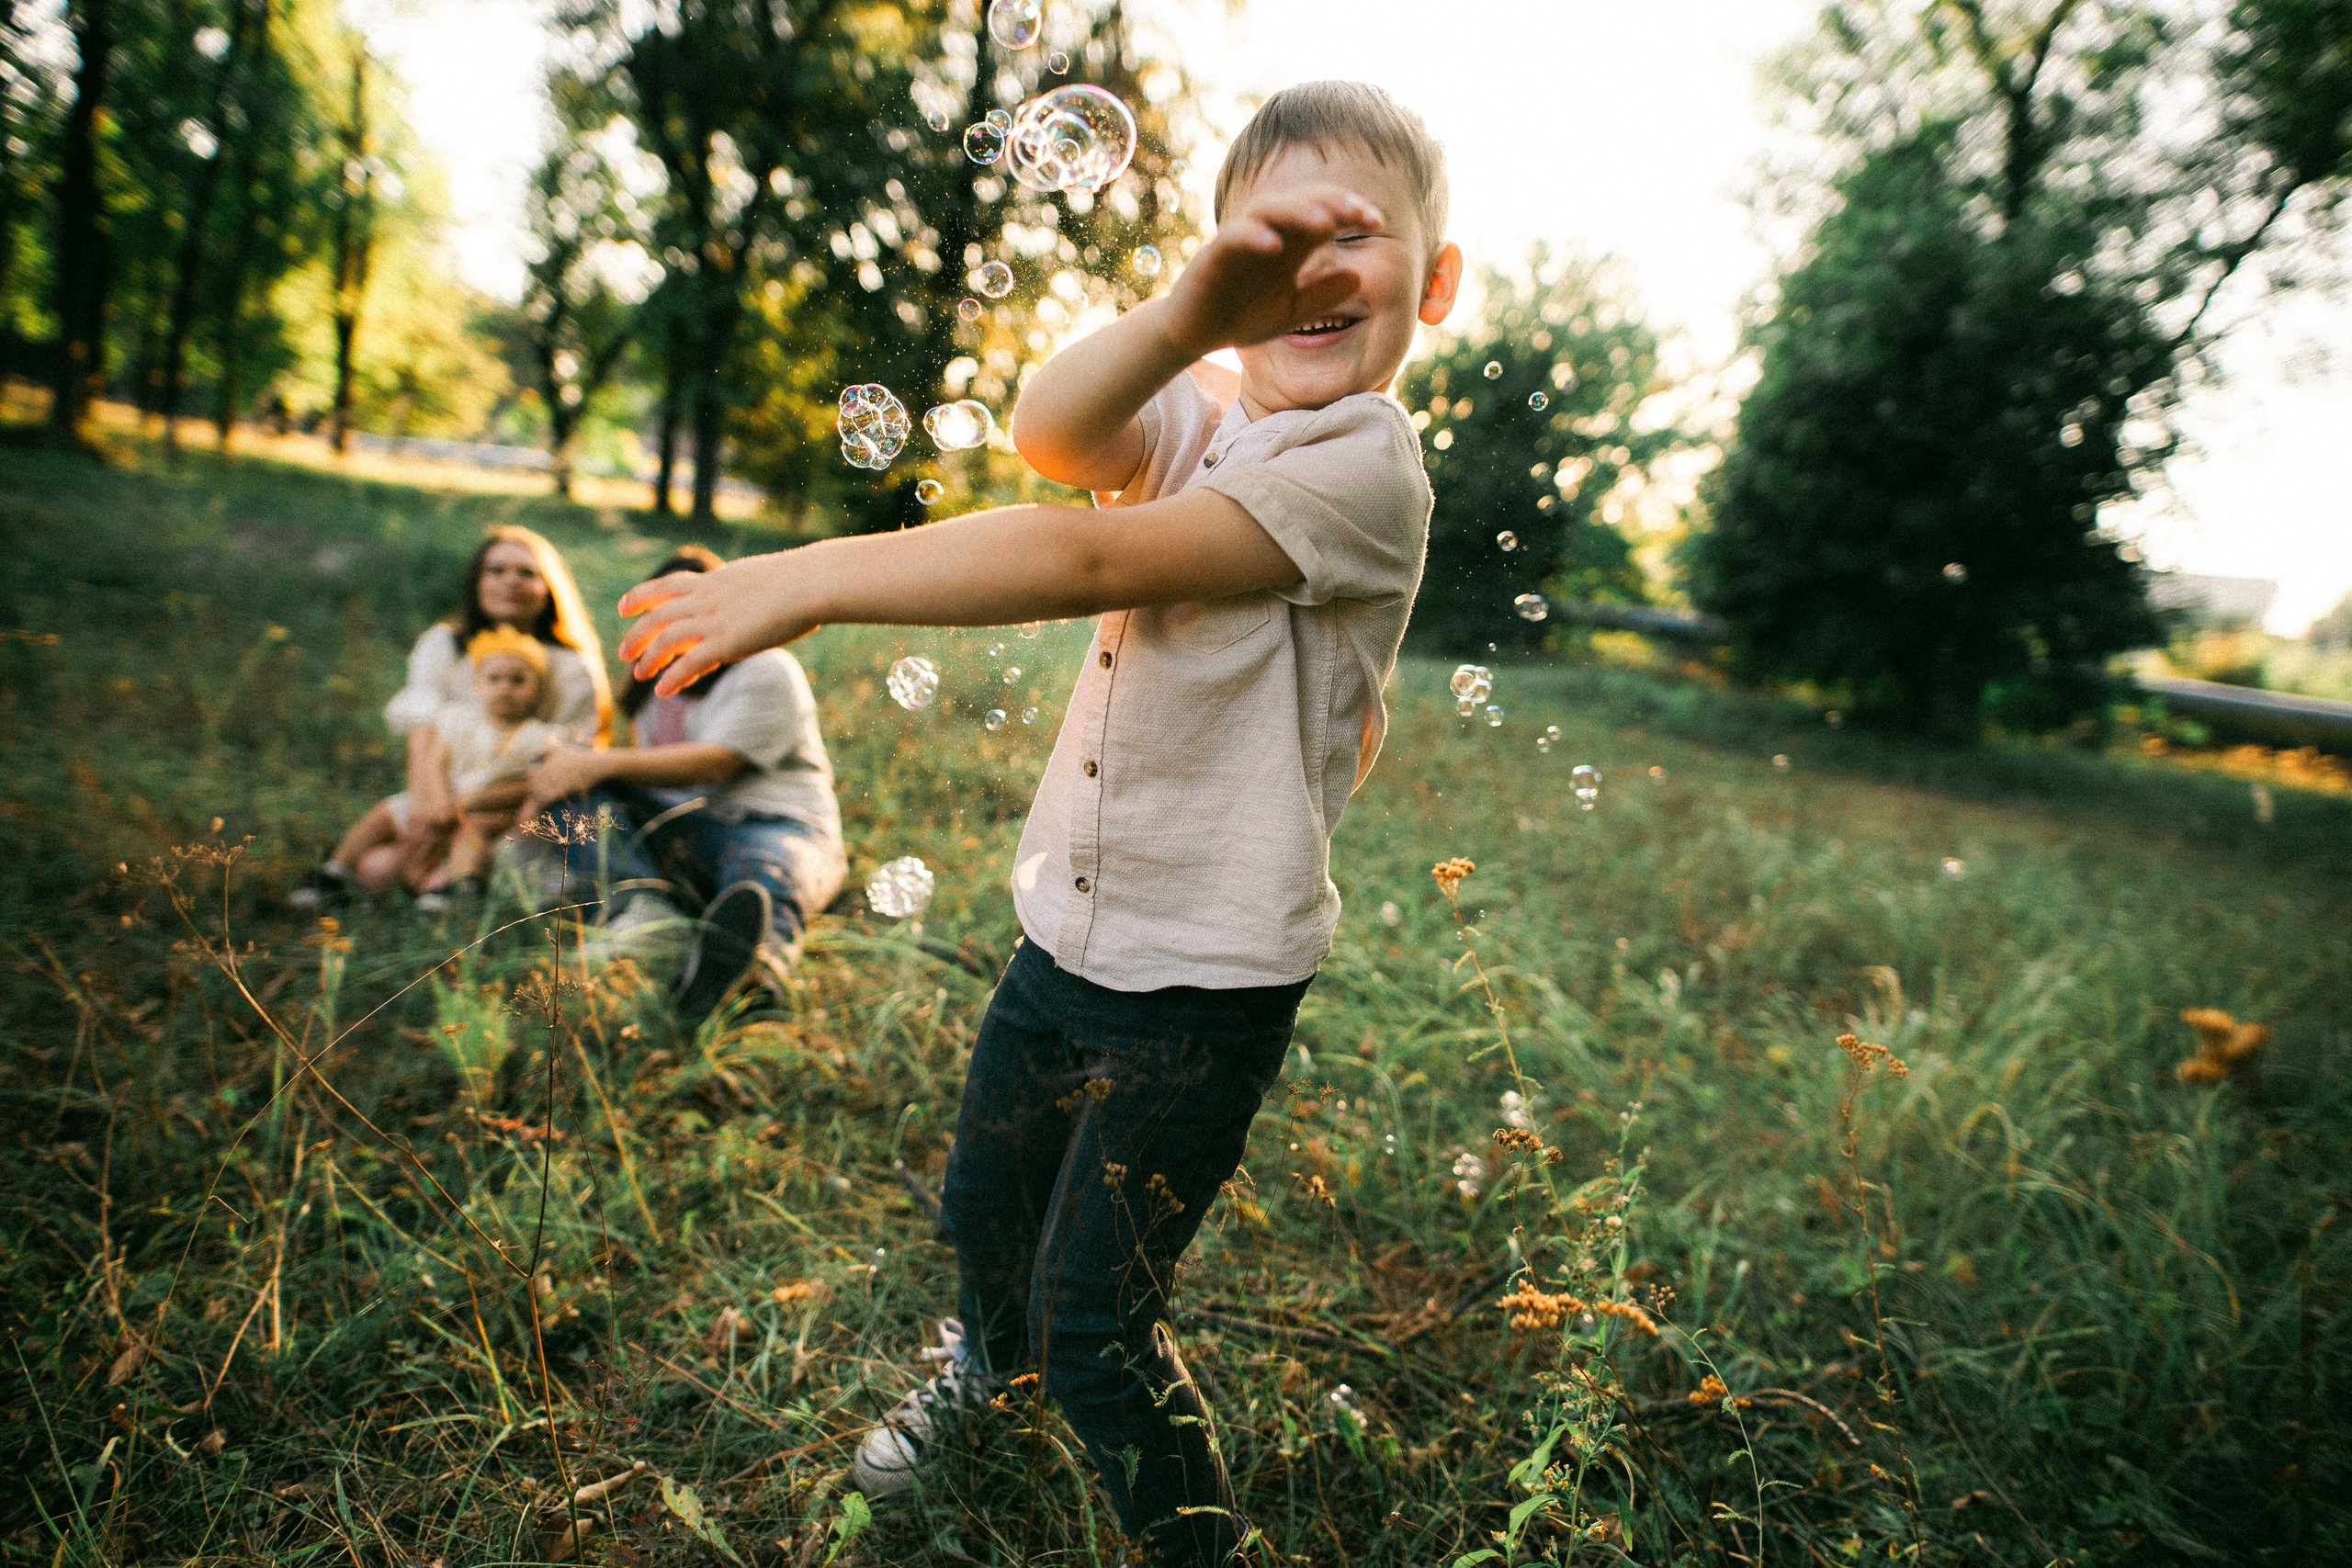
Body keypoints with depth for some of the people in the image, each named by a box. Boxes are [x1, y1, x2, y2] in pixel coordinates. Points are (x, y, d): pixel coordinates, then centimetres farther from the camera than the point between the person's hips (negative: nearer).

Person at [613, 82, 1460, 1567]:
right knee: (985, 1198, 27)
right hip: (1066, 930, 6)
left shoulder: (1369, 465, -18)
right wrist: (1185, 315, -38)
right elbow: (1050, 434, -19)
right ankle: (983, 1354, 61)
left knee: (1096, 1321, 3)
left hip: (1206, 984, -6)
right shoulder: (1200, 409, 1)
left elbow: (1095, 559, -28)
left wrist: (808, 579, -28)